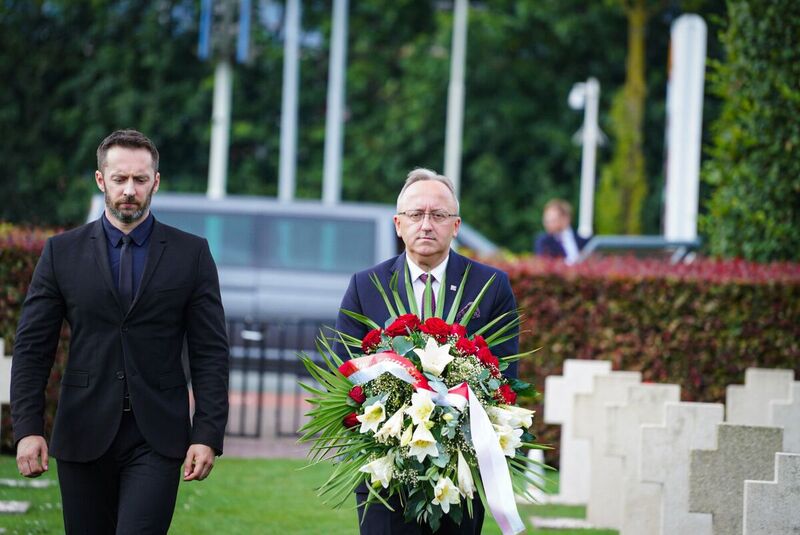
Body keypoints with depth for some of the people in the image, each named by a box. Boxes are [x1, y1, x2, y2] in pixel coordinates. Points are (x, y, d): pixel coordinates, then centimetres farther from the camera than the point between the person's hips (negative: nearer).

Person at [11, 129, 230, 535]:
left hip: (156, 437, -2)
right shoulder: (62, 253, 5)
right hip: (84, 436, 2)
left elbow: (210, 352, 2)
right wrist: (27, 428, -7)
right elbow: (31, 347, 4)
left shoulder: (191, 254, 4)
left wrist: (208, 436, -7)